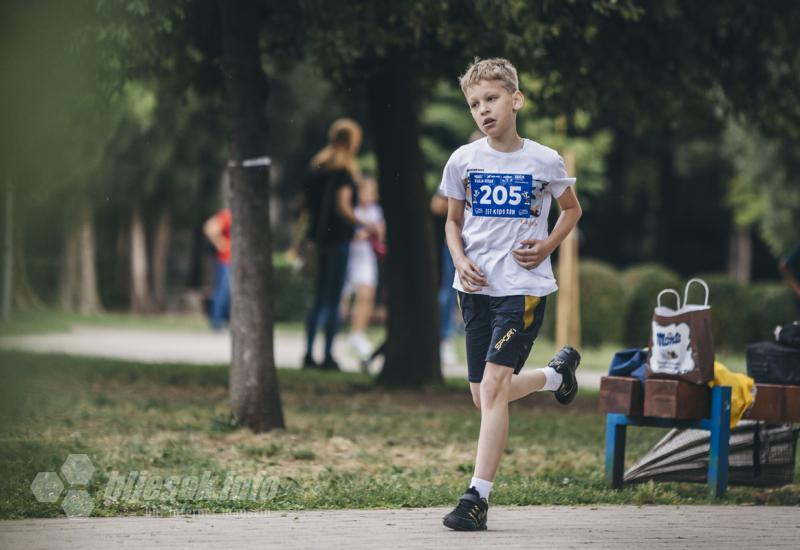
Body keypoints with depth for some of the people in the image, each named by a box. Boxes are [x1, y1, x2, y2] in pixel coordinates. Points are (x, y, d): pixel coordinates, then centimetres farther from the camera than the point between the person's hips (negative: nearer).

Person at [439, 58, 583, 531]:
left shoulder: (545, 161, -4)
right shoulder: (463, 160, 2)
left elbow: (572, 209, 14)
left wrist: (546, 247, -3)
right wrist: (460, 262, -5)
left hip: (524, 287, -4)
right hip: (477, 288, 4)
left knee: (493, 387, -16)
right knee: (485, 397, 9)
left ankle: (478, 497, -15)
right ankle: (557, 373, 39)